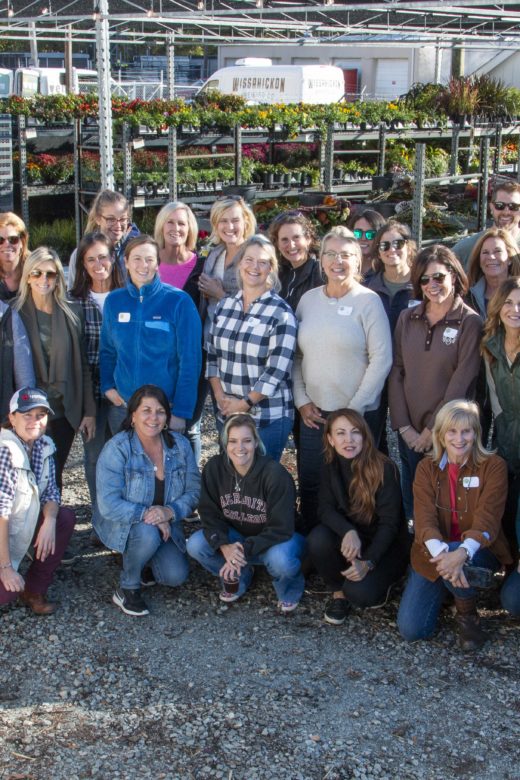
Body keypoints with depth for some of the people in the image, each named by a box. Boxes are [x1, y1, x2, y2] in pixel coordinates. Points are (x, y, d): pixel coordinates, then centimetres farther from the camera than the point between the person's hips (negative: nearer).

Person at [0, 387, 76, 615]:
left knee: (65, 518, -7)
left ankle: (34, 590, 4)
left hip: (19, 527, 8)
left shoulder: (43, 445, -3)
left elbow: (50, 491, 2)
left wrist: (49, 521, -20)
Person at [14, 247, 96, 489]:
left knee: (55, 475, 9)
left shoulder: (72, 312, 4)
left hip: (65, 412, 2)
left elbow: (82, 366, 6)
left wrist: (89, 411, 3)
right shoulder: (15, 313, -3)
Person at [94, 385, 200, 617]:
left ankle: (138, 555, 18)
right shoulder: (117, 448, -20)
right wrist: (147, 514, -34)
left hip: (165, 525, 4)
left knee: (175, 576, -15)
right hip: (121, 524, -4)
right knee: (148, 534, -36)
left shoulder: (180, 446, -7)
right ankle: (127, 589, -9)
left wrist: (169, 512, -24)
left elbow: (193, 491, -5)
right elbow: (109, 504, -26)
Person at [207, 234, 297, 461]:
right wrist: (220, 396, -3)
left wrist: (245, 404, -12)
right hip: (226, 414, 5)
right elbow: (212, 355, 10)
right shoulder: (224, 306, 7)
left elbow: (277, 370, -14)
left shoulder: (281, 312, -9)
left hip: (268, 418, -5)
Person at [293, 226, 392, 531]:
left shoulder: (368, 301, -6)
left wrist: (354, 409, -10)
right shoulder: (309, 299, 7)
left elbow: (381, 360, -9)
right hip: (313, 413, 4)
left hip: (356, 414, -4)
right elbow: (296, 355, 9)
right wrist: (302, 401, 0)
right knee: (309, 483, 9)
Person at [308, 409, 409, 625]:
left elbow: (389, 522, -20)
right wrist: (348, 531, -33)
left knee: (359, 592, -30)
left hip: (384, 546, -4)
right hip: (350, 542, 4)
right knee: (317, 539, -28)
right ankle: (339, 591, -2)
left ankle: (377, 581, 6)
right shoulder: (330, 467, -5)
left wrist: (368, 562, -31)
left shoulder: (384, 469, -19)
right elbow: (325, 509, -12)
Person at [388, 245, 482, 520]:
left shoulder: (470, 322, -7)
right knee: (411, 500, 12)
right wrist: (404, 426, -5)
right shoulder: (406, 319, 6)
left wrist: (434, 429, -11)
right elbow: (396, 372, 3)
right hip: (409, 431, 4)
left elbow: (462, 382, -11)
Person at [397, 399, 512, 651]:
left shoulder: (493, 466, -10)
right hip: (433, 554, 3)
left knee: (456, 560, -38)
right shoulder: (427, 468, -3)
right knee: (410, 629, -10)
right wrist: (440, 553, -38)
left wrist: (461, 553, -41)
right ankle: (443, 589, 21)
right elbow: (424, 519, -16)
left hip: (478, 552, -2)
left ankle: (468, 616, -7)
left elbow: (487, 521, -20)